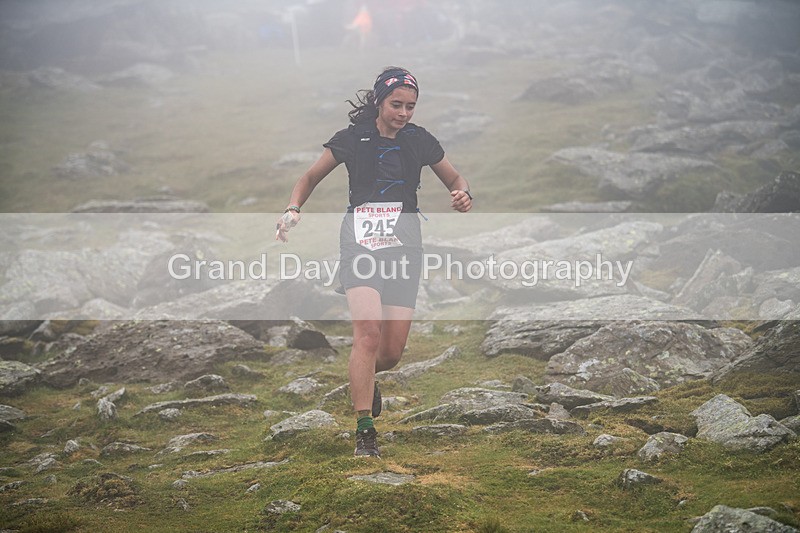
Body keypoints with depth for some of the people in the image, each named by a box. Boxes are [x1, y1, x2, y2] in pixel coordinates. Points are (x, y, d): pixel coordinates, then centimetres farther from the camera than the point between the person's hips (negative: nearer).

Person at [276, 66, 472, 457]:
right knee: (368, 330, -22)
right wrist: (293, 210, -8)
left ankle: (365, 379, 39)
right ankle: (364, 430, -16)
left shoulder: (420, 141, 8)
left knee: (393, 351, 1)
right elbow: (310, 178, 11)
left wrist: (463, 196, -3)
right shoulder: (353, 139, 1)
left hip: (404, 242, 3)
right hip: (361, 238, -3)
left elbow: (455, 180, 20)